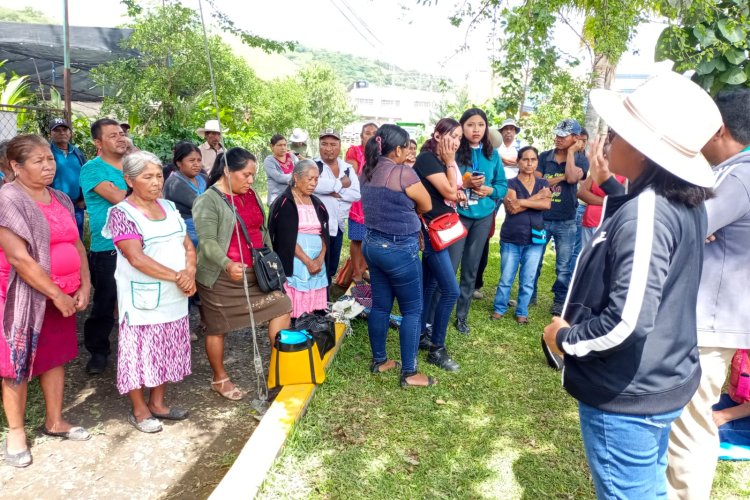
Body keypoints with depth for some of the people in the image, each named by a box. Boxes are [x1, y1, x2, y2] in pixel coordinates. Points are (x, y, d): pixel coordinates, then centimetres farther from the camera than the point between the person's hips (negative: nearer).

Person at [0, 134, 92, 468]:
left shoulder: (61, 199, 8)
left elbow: (77, 245, 8)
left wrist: (83, 287, -3)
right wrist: (56, 294, -18)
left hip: (64, 294, 6)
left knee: (55, 356, 15)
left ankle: (54, 421, 30)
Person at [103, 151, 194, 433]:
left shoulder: (169, 207, 9)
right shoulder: (122, 213, -10)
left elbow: (188, 245, 8)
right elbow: (137, 258, -20)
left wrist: (190, 273, -11)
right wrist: (177, 276, -20)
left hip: (174, 298, 6)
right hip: (142, 299, -6)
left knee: (167, 350, 14)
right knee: (141, 352, 5)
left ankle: (157, 402, 30)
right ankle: (139, 410, 22)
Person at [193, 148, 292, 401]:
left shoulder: (251, 194, 9)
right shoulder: (208, 201, -13)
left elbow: (262, 230, 18)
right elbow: (207, 242, -23)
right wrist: (228, 264, -40)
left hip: (255, 272, 7)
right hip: (221, 277, -6)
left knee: (281, 304, 1)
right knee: (218, 328, 8)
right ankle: (220, 379, 28)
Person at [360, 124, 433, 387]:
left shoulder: (367, 171, 6)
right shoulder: (404, 173, -17)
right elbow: (426, 206, -4)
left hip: (373, 244, 8)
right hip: (399, 249, -8)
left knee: (380, 305, 17)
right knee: (412, 310, 4)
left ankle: (379, 361, 30)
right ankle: (409, 373, 10)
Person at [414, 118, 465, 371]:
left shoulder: (442, 161, 12)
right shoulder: (427, 158, -15)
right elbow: (448, 192, -19)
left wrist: (458, 194, -3)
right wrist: (450, 163, -11)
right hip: (430, 230, -9)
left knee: (430, 286, 16)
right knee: (451, 290, -10)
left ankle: (421, 334, 29)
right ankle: (437, 349, 1)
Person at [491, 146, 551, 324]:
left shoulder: (543, 183, 9)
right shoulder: (510, 183, -2)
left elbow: (546, 205, -9)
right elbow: (512, 208, -17)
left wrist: (521, 202, -15)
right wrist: (537, 197, -11)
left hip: (535, 239, 3)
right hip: (511, 239, -2)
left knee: (528, 280, 7)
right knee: (506, 278, 3)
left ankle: (522, 312, 19)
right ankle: (499, 308, 19)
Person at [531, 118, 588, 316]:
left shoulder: (580, 160, 1)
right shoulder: (544, 157, 4)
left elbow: (572, 178, -20)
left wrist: (571, 152, -11)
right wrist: (561, 178, -12)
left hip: (566, 222, -1)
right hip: (541, 218, 1)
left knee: (563, 266, 6)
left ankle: (560, 301, 20)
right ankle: (530, 295, 24)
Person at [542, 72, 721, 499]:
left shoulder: (644, 213, -26)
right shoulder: (684, 204, 1)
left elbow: (627, 320, -32)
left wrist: (565, 339, -15)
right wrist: (611, 188, 9)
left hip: (627, 395, -9)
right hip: (663, 383, 9)